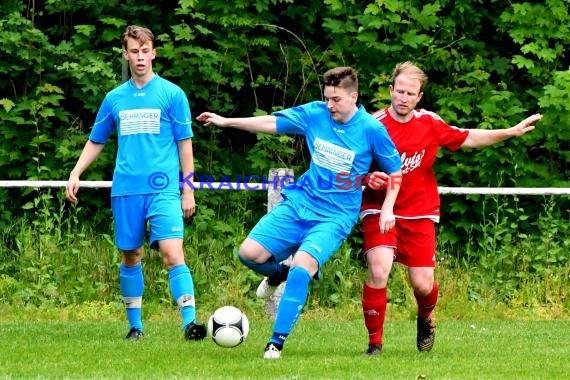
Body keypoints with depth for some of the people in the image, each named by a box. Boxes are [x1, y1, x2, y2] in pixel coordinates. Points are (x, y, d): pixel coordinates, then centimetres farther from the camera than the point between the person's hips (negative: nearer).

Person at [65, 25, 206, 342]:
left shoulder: (172, 93, 2)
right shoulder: (114, 98, 12)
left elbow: (185, 143, 3)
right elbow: (96, 141, 23)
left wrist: (188, 190, -1)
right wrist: (76, 174, 11)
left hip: (163, 188, -4)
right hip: (126, 190, 4)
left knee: (172, 253, -17)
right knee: (131, 256, 8)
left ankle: (190, 321, -23)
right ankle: (135, 325, 18)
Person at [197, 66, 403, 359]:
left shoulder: (371, 130, -8)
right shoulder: (315, 113, 0)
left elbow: (395, 170, 3)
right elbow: (273, 123, 8)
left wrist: (388, 209, -7)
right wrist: (226, 121, 5)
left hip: (336, 216, -4)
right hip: (299, 203, 4)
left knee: (301, 268, -27)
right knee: (250, 252, -11)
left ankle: (276, 343, -22)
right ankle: (279, 273, 27)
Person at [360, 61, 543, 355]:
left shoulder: (430, 124, -2)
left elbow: (468, 138, 13)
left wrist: (512, 132, 11)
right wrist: (368, 178, -27)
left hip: (419, 214, 3)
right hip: (379, 210, -3)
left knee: (423, 284, -1)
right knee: (378, 272, -23)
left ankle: (426, 320, 37)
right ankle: (374, 342, -8)